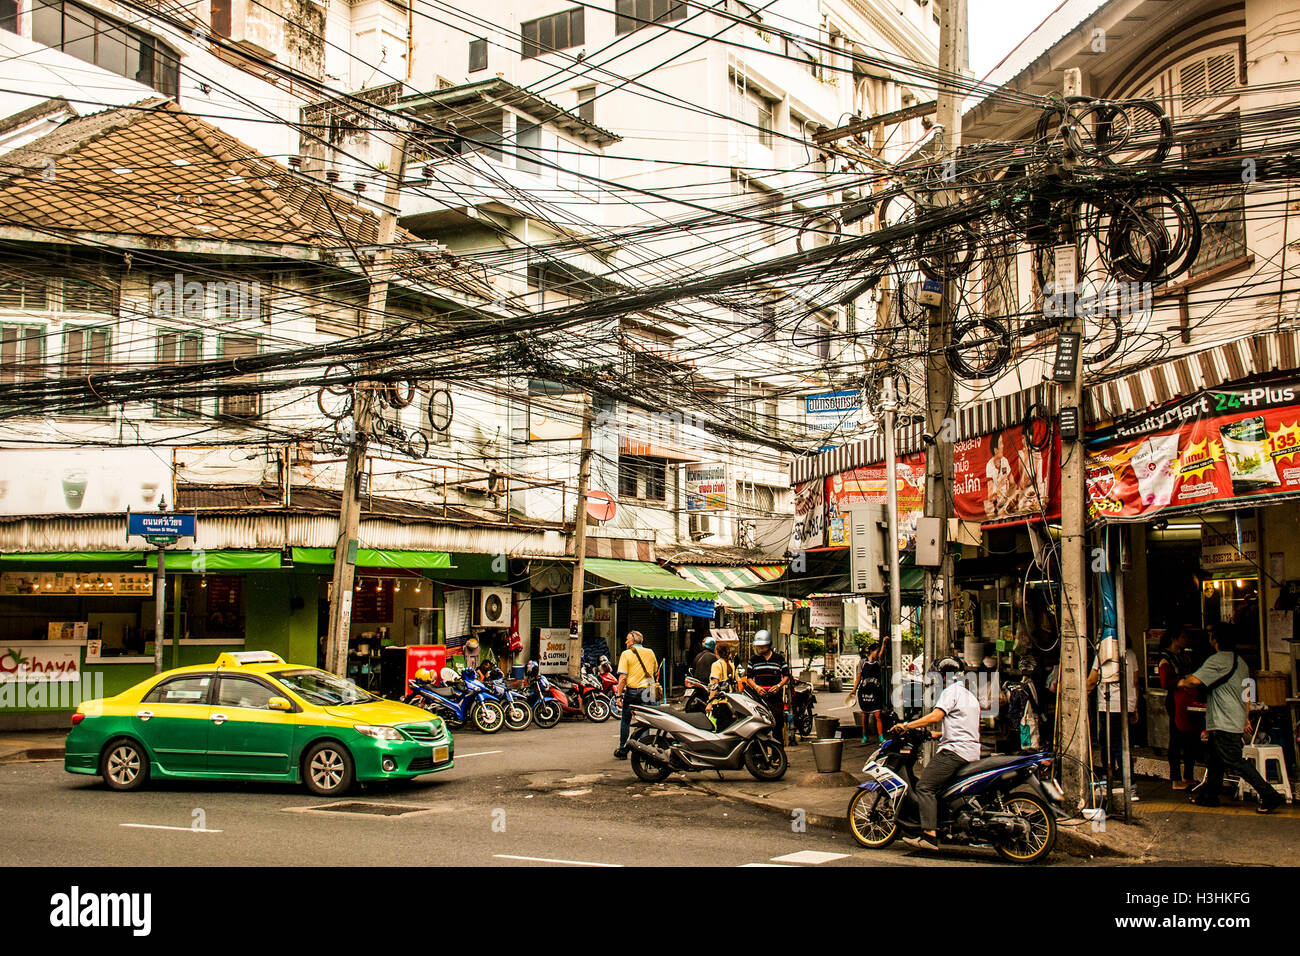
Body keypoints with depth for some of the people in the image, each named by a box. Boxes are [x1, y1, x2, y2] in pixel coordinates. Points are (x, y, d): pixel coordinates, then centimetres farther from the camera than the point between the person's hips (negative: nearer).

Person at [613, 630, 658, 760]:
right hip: (647, 691, 3)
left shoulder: (626, 654, -6)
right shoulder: (650, 653, 7)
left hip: (632, 691, -3)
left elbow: (623, 677, -12)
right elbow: (655, 670, 19)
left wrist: (619, 693, -8)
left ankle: (623, 751, 14)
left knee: (625, 721, 9)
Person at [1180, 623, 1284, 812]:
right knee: (1213, 759, 17)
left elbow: (1195, 680, -23)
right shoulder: (1240, 661, 14)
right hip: (1237, 720, 10)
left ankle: (1269, 795, -9)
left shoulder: (1218, 660, -16)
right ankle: (1208, 795, 25)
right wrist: (1246, 718, 24)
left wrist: (1182, 682, -1)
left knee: (1235, 761, -8)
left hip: (1224, 723, -10)